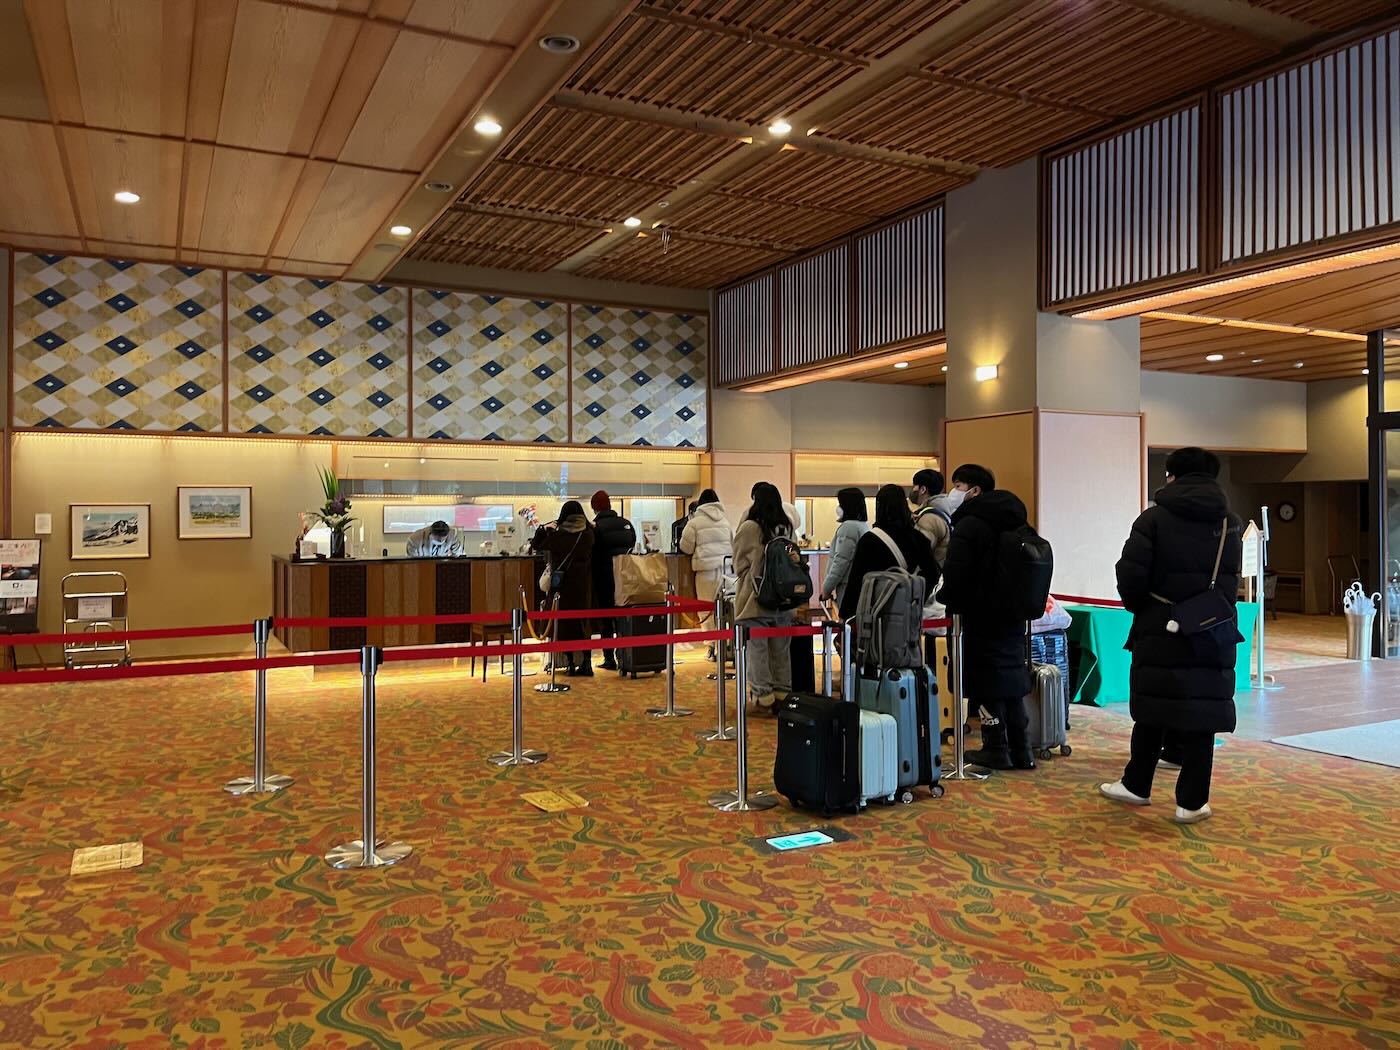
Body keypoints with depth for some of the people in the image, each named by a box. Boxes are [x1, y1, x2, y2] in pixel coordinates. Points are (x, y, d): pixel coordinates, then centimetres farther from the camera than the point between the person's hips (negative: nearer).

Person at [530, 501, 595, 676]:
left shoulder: (558, 535, -11)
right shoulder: (588, 534, -5)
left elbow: (535, 545, 1)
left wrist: (543, 528, 11)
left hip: (563, 584, -2)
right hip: (583, 584, 3)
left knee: (564, 622, 6)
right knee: (583, 621, 10)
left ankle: (571, 663, 6)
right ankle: (586, 663, 8)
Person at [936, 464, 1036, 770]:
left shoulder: (969, 524, -14)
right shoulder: (1013, 521, 12)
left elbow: (955, 573, -20)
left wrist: (949, 601, -3)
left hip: (982, 616, -8)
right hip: (1013, 614, 8)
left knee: (987, 680, 1)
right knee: (1012, 676, 13)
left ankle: (996, 750, 6)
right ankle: (1021, 751, 18)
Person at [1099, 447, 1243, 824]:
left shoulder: (1154, 519, -8)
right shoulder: (1230, 525, 5)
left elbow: (1130, 576, -13)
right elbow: (1232, 581, 7)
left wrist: (1139, 607, 5)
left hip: (1160, 631, -2)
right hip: (1212, 635, 2)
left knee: (1152, 712, 12)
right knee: (1201, 717, 6)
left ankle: (1136, 785, 25)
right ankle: (1192, 802, 10)